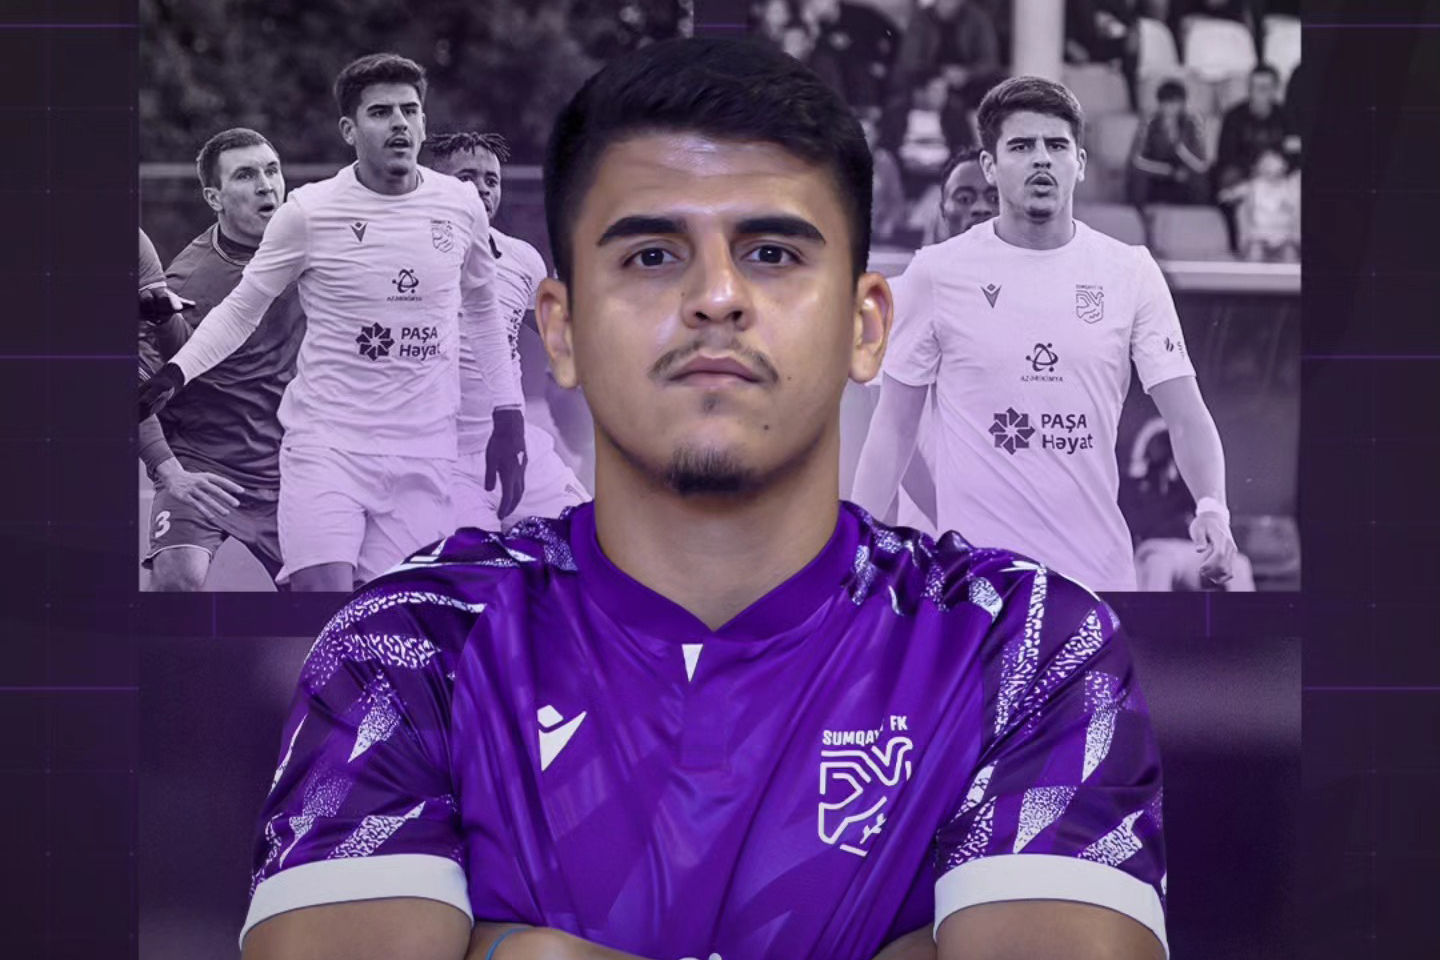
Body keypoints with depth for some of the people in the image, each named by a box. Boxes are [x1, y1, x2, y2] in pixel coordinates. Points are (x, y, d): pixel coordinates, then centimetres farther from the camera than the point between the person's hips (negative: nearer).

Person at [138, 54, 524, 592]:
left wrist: (509, 417, 17)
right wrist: (173, 375, -9)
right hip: (327, 442, -2)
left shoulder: (461, 206, 4)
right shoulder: (309, 211, -5)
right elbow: (242, 310, 6)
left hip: (424, 454, 3)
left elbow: (482, 309, 20)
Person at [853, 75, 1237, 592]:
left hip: (1100, 570, 2)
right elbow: (894, 427, 4)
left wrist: (1212, 506, -18)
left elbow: (1186, 416, 0)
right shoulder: (936, 273, 0)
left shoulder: (1131, 271, 4)